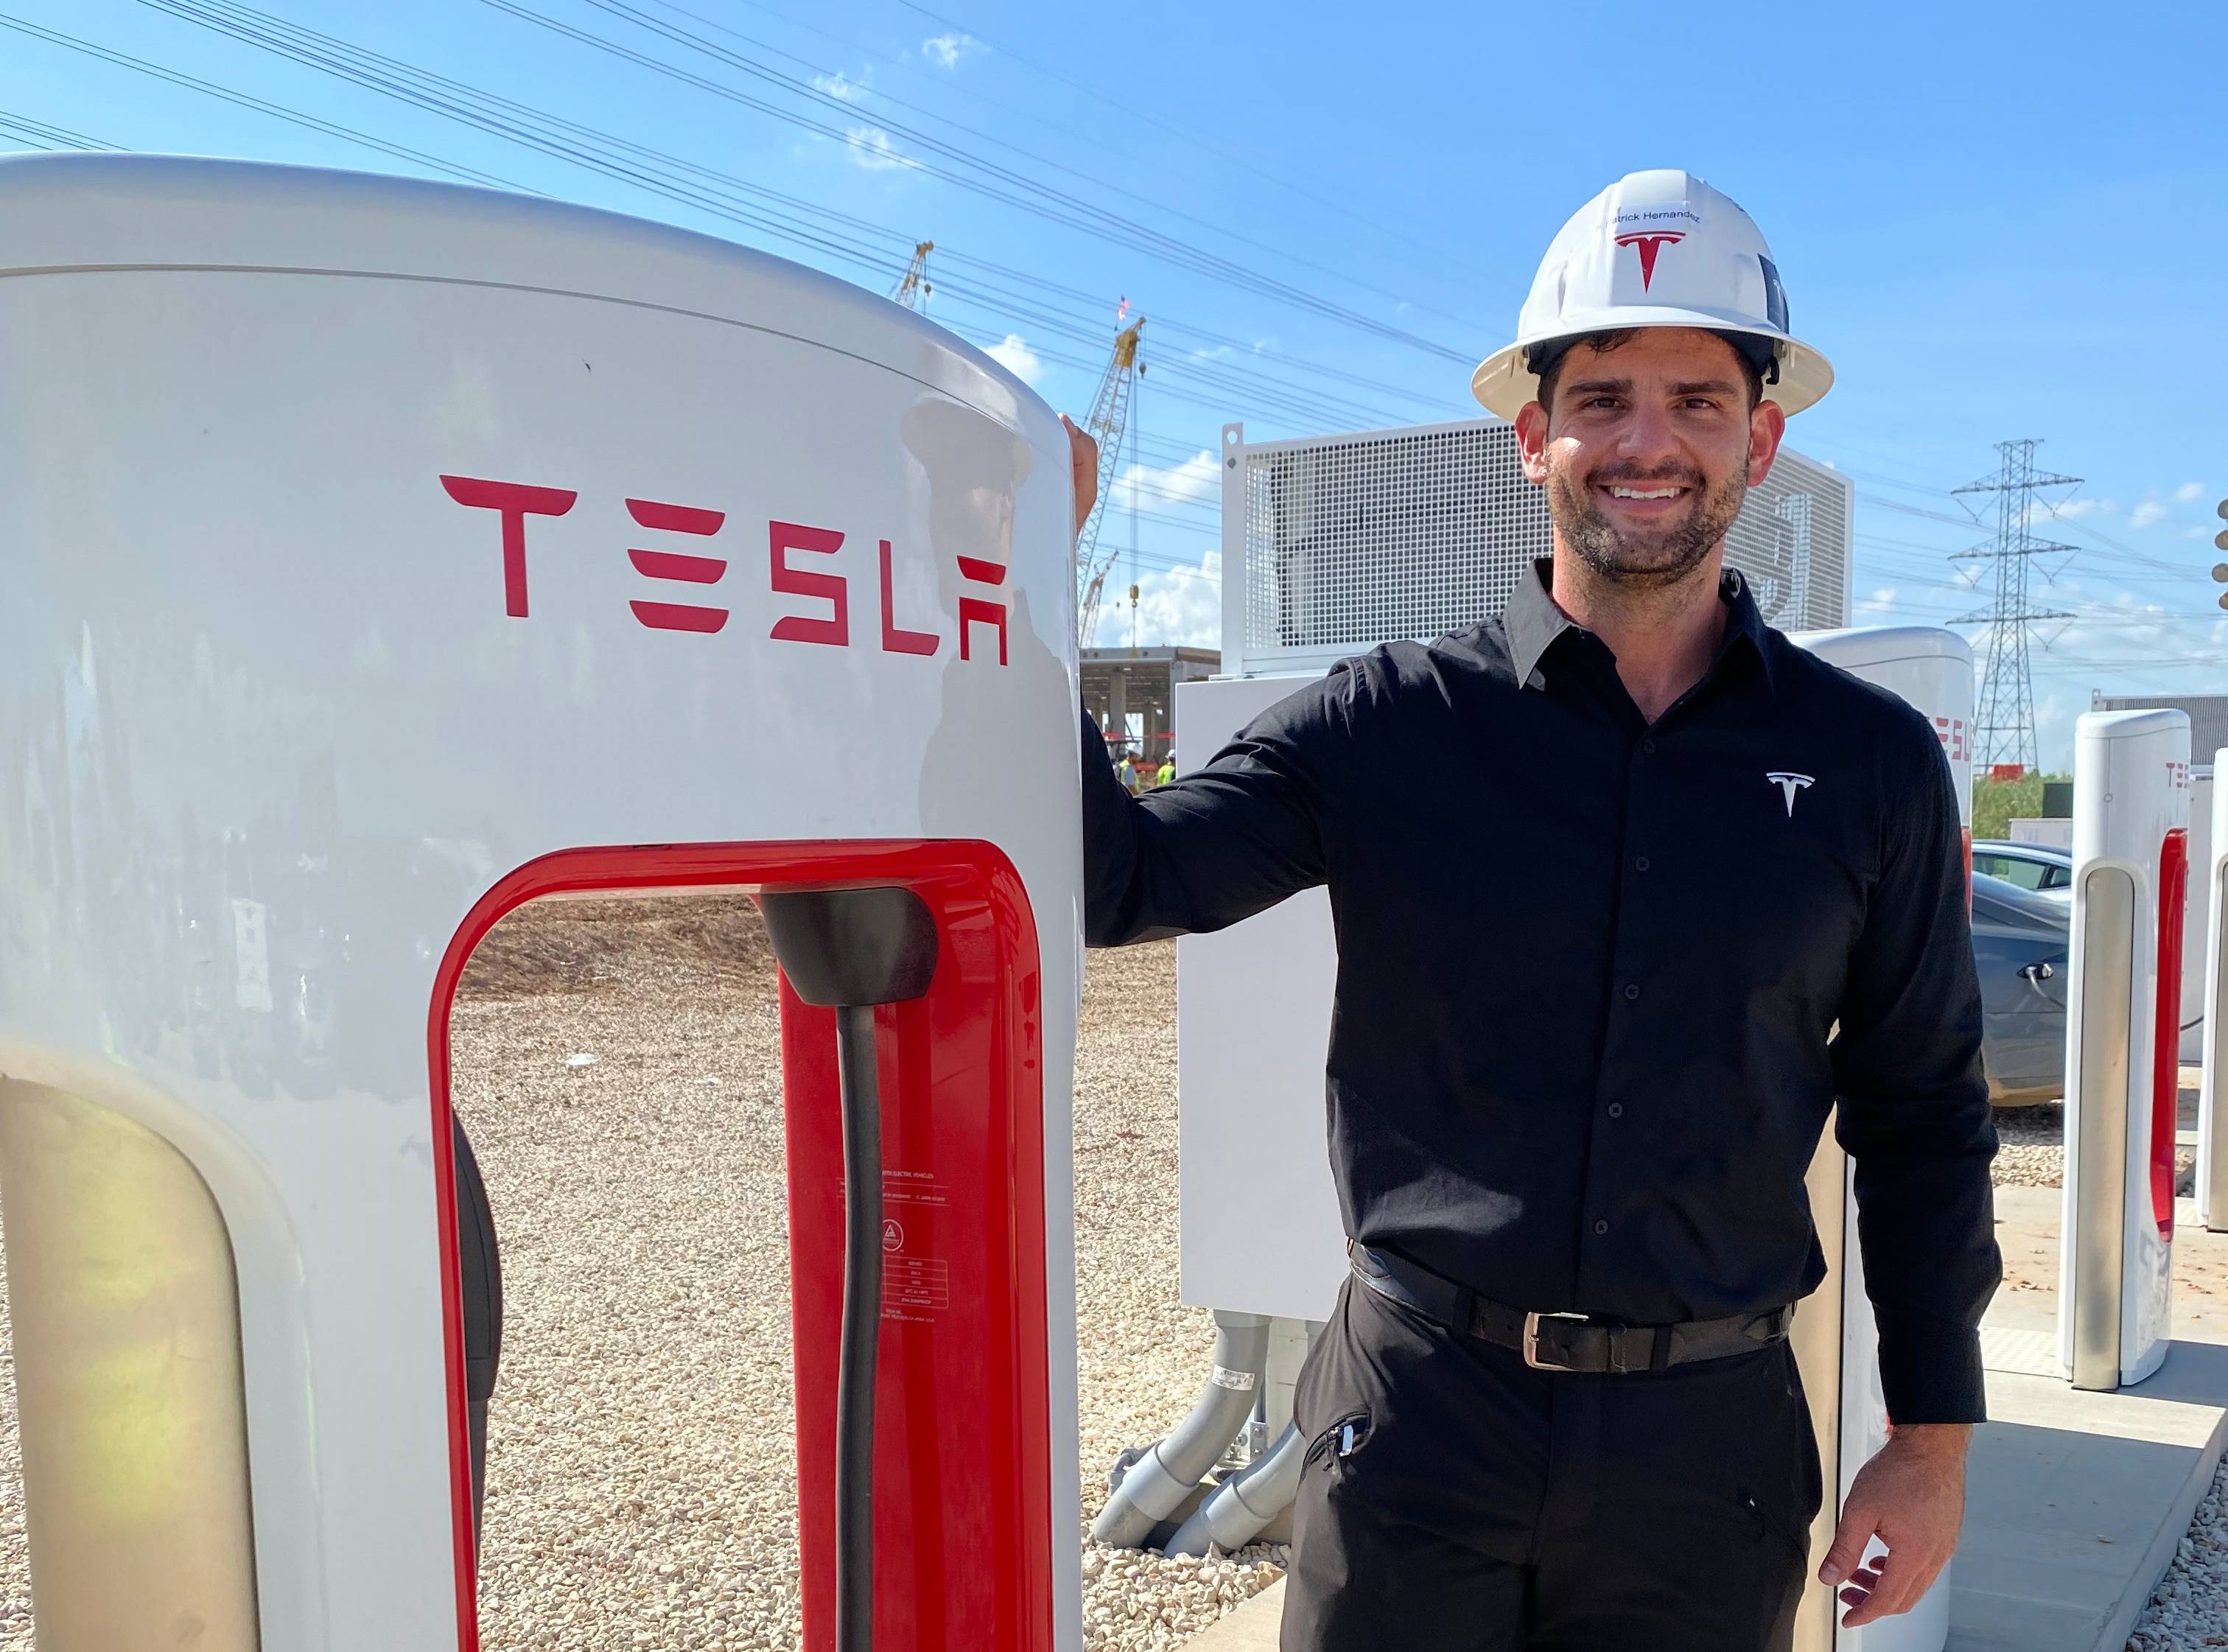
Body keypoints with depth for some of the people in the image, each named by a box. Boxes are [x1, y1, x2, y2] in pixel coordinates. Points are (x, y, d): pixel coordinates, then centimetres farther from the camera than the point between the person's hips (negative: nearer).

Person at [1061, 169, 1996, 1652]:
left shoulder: (1871, 765, 1)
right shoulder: (1391, 722, -4)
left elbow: (1922, 1116, 7)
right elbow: (1111, 879, -8)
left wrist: (1936, 1434, 6)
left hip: (1709, 1451, 2)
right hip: (1418, 1422, -1)